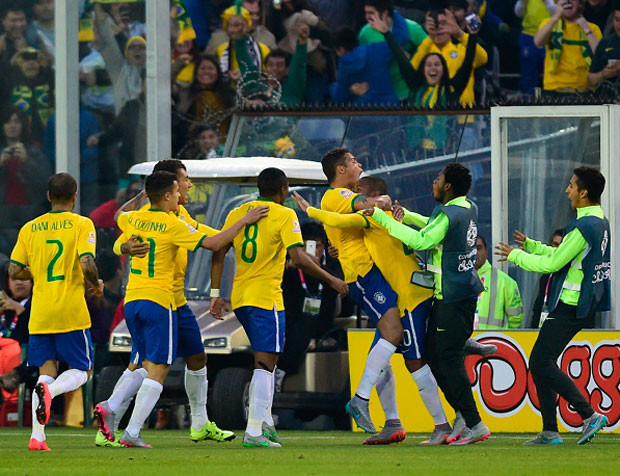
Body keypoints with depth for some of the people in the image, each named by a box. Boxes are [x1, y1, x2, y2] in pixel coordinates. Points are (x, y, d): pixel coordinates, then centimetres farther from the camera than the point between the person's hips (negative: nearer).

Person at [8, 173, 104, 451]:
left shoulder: (30, 228, 8)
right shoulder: (81, 224, -4)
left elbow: (14, 271, 6)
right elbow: (87, 263, -17)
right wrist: (96, 284, 3)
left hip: (39, 314, 4)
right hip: (71, 312, -4)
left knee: (46, 371, 9)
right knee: (81, 371, 8)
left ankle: (37, 435, -6)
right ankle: (49, 391, -25)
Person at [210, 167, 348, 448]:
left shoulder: (237, 213, 11)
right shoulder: (284, 215, -5)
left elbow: (219, 254, 7)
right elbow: (299, 259, -13)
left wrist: (215, 294, 10)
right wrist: (331, 280, -3)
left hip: (239, 297, 7)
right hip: (266, 296, -7)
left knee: (265, 359, 21)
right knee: (264, 363, -7)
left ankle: (265, 421, 17)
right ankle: (254, 431, -15)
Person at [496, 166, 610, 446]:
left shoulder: (583, 228, -20)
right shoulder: (600, 223, 12)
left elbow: (553, 264, -16)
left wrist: (516, 255, -3)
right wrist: (530, 245, 23)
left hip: (569, 307, -10)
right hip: (581, 305, 10)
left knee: (541, 364, -10)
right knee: (541, 363, 12)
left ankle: (589, 415, -13)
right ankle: (550, 432, 12)